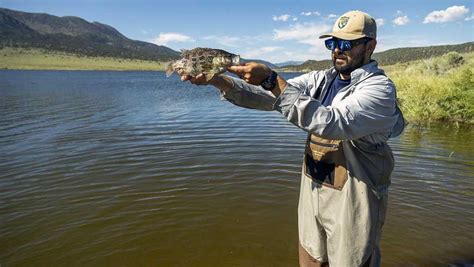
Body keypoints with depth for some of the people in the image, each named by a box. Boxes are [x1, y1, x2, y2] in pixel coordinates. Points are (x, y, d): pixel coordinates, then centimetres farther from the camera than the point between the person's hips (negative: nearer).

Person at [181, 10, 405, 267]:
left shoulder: (380, 87, -14)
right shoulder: (321, 79, 5)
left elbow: (332, 123, -31)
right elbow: (268, 97, -5)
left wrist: (271, 80, -34)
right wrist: (216, 79, -19)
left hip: (350, 200, -5)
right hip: (312, 190, 6)